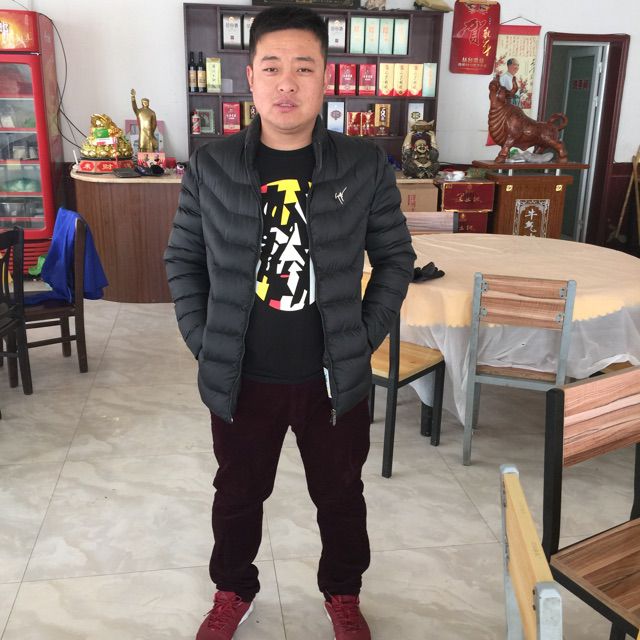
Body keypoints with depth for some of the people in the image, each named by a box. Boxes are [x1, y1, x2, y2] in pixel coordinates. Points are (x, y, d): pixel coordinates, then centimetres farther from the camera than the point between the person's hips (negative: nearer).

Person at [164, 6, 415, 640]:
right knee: (238, 493, 20)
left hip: (334, 378, 0)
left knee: (340, 495, 19)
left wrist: (364, 339, -4)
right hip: (240, 378, 1)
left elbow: (395, 257, 2)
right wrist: (202, 343, -3)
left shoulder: (365, 166, -7)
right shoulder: (209, 167, -5)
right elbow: (182, 259, 4)